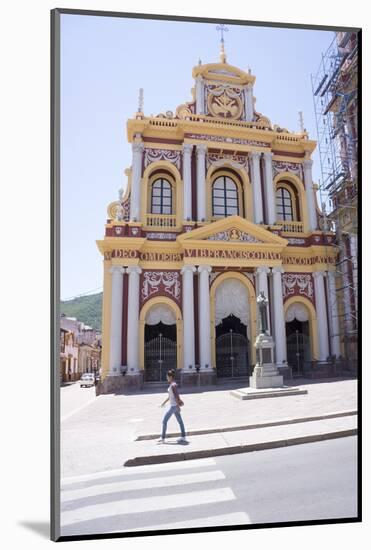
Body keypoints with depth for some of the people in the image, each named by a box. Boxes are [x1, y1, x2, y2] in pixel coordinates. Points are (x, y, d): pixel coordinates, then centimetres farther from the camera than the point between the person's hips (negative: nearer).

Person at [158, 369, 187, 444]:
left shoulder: (173, 385, -19)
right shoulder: (173, 384, 11)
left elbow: (176, 396, -23)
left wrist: (178, 406, -25)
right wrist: (165, 402, 25)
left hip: (174, 406, -10)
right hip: (174, 405, 10)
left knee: (164, 421, -1)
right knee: (180, 421, 11)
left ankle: (162, 438, 6)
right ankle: (183, 437, 16)